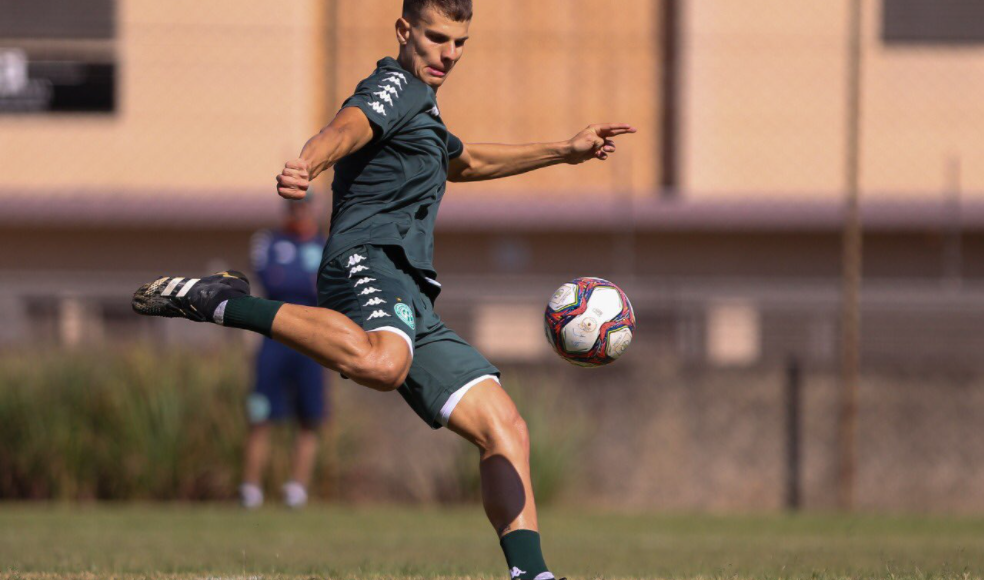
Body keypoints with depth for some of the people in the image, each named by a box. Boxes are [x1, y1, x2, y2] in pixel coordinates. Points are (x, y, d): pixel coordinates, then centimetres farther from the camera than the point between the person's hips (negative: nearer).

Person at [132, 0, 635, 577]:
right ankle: (223, 302, -27)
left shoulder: (422, 111, 33)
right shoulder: (396, 86, 3)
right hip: (370, 254, -9)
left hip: (412, 302, 9)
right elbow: (350, 127, -21)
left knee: (506, 429, 1)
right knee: (381, 363, -42)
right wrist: (307, 166, -44)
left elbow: (464, 162, 55)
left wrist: (564, 152, 56)